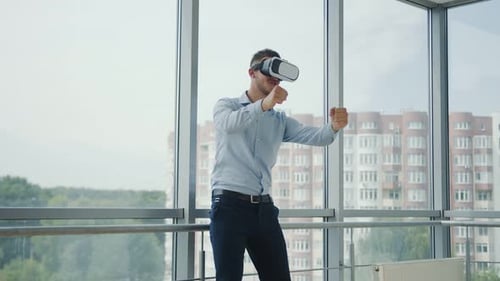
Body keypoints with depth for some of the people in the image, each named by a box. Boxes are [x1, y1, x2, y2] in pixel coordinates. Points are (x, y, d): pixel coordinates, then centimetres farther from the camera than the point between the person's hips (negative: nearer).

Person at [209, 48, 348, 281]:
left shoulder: (280, 120, 18)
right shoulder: (226, 105, 6)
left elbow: (314, 137, 1)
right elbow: (228, 124, -19)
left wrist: (334, 126, -22)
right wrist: (264, 104, -37)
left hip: (264, 208, 5)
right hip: (230, 204, -5)